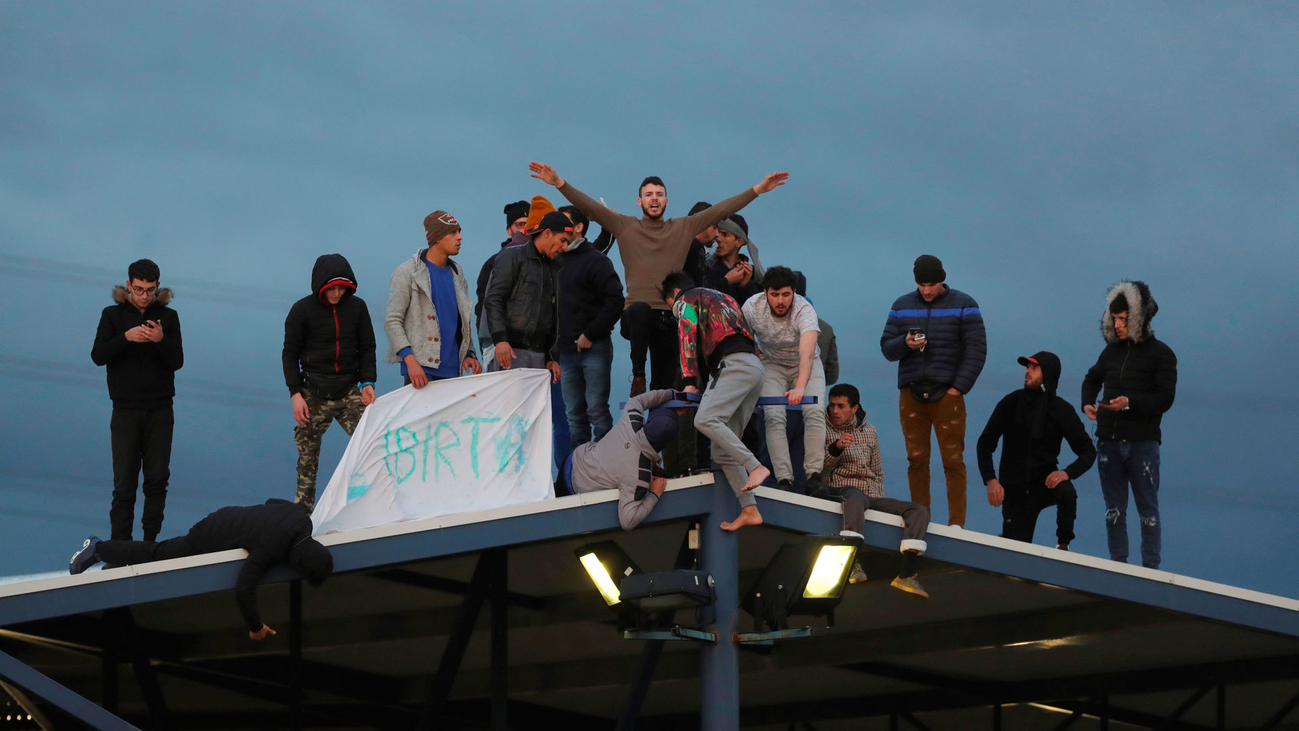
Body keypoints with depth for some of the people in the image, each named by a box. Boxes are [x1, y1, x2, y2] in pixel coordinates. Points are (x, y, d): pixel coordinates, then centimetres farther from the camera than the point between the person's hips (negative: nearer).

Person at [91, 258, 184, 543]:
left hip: (160, 410, 1)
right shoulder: (113, 315, 3)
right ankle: (120, 543, -1)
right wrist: (125, 338, -23)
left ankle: (151, 539, 8)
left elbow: (177, 361, -2)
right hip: (126, 410, -1)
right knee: (124, 482, -3)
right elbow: (98, 356, -7)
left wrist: (161, 340, -22)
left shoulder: (168, 316, 5)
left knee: (157, 479, 1)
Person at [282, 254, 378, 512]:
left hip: (350, 393, 1)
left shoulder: (357, 307, 4)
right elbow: (290, 353, 2)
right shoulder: (302, 310, -2)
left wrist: (367, 382, -3)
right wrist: (296, 393, -6)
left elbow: (367, 348, 11)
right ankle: (302, 508, 10)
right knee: (308, 453, 2)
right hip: (314, 394, -1)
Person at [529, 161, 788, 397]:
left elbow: (721, 210, 11)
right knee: (639, 309, -39)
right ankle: (638, 376, -27)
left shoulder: (684, 228, 14)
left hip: (670, 318, 3)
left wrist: (758, 190, 5)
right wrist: (560, 183, -10)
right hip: (636, 314, -3)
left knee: (665, 383, 2)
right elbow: (589, 206, 2)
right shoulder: (625, 227, 10)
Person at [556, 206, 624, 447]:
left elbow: (615, 301, -13)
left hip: (594, 348, -6)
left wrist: (590, 334, -14)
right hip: (567, 350, 6)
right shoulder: (557, 261, 15)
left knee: (596, 409, -8)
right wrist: (555, 346, 9)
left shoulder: (595, 260, -4)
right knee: (574, 414, 7)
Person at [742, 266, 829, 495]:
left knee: (815, 412, -24)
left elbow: (807, 353, -48)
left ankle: (814, 474, -22)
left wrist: (800, 387, -63)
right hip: (771, 364, 1)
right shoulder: (752, 307, -24)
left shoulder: (804, 310, -33)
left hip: (805, 365, -1)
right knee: (774, 415, -21)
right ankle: (784, 479, -24)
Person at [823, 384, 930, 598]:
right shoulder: (823, 429, 7)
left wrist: (879, 500, 10)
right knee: (855, 497, -42)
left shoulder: (868, 432, 19)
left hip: (872, 496, 5)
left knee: (920, 510, -14)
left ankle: (905, 574, -32)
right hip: (842, 490, -5)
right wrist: (835, 448, -19)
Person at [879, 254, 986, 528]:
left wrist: (959, 387, -9)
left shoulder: (964, 305, 2)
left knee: (953, 460, -7)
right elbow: (886, 347, 13)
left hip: (947, 395, -3)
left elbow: (977, 349, -1)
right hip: (911, 393, 3)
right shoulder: (902, 306, 12)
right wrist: (904, 343, -11)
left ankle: (956, 523, -7)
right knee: (916, 460, 3)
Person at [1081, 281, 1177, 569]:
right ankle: (1117, 564, 18)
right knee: (1113, 509, 10)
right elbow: (1092, 378, 27)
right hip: (1108, 442, 5)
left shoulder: (1160, 354, -4)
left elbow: (1165, 399, -10)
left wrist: (1130, 402, -24)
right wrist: (1087, 403, 7)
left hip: (1142, 444, -5)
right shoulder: (1112, 350, 10)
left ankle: (1150, 568, 7)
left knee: (1148, 510, 2)